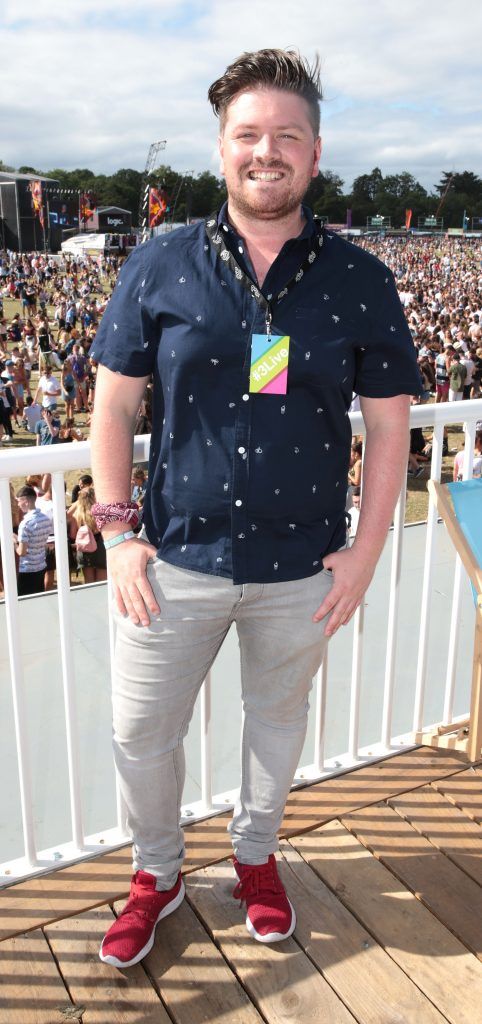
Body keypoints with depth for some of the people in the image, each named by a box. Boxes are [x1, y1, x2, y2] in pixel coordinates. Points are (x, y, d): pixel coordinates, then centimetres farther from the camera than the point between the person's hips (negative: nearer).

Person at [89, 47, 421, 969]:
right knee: (141, 733, 12)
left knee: (278, 717, 20)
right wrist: (118, 531, -5)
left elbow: (388, 426, -1)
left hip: (302, 568, 0)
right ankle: (157, 874, 41)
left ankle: (256, 854, 49)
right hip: (177, 559, 0)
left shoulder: (359, 283, -4)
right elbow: (113, 403, 0)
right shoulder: (159, 268, -4)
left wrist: (364, 552, -5)